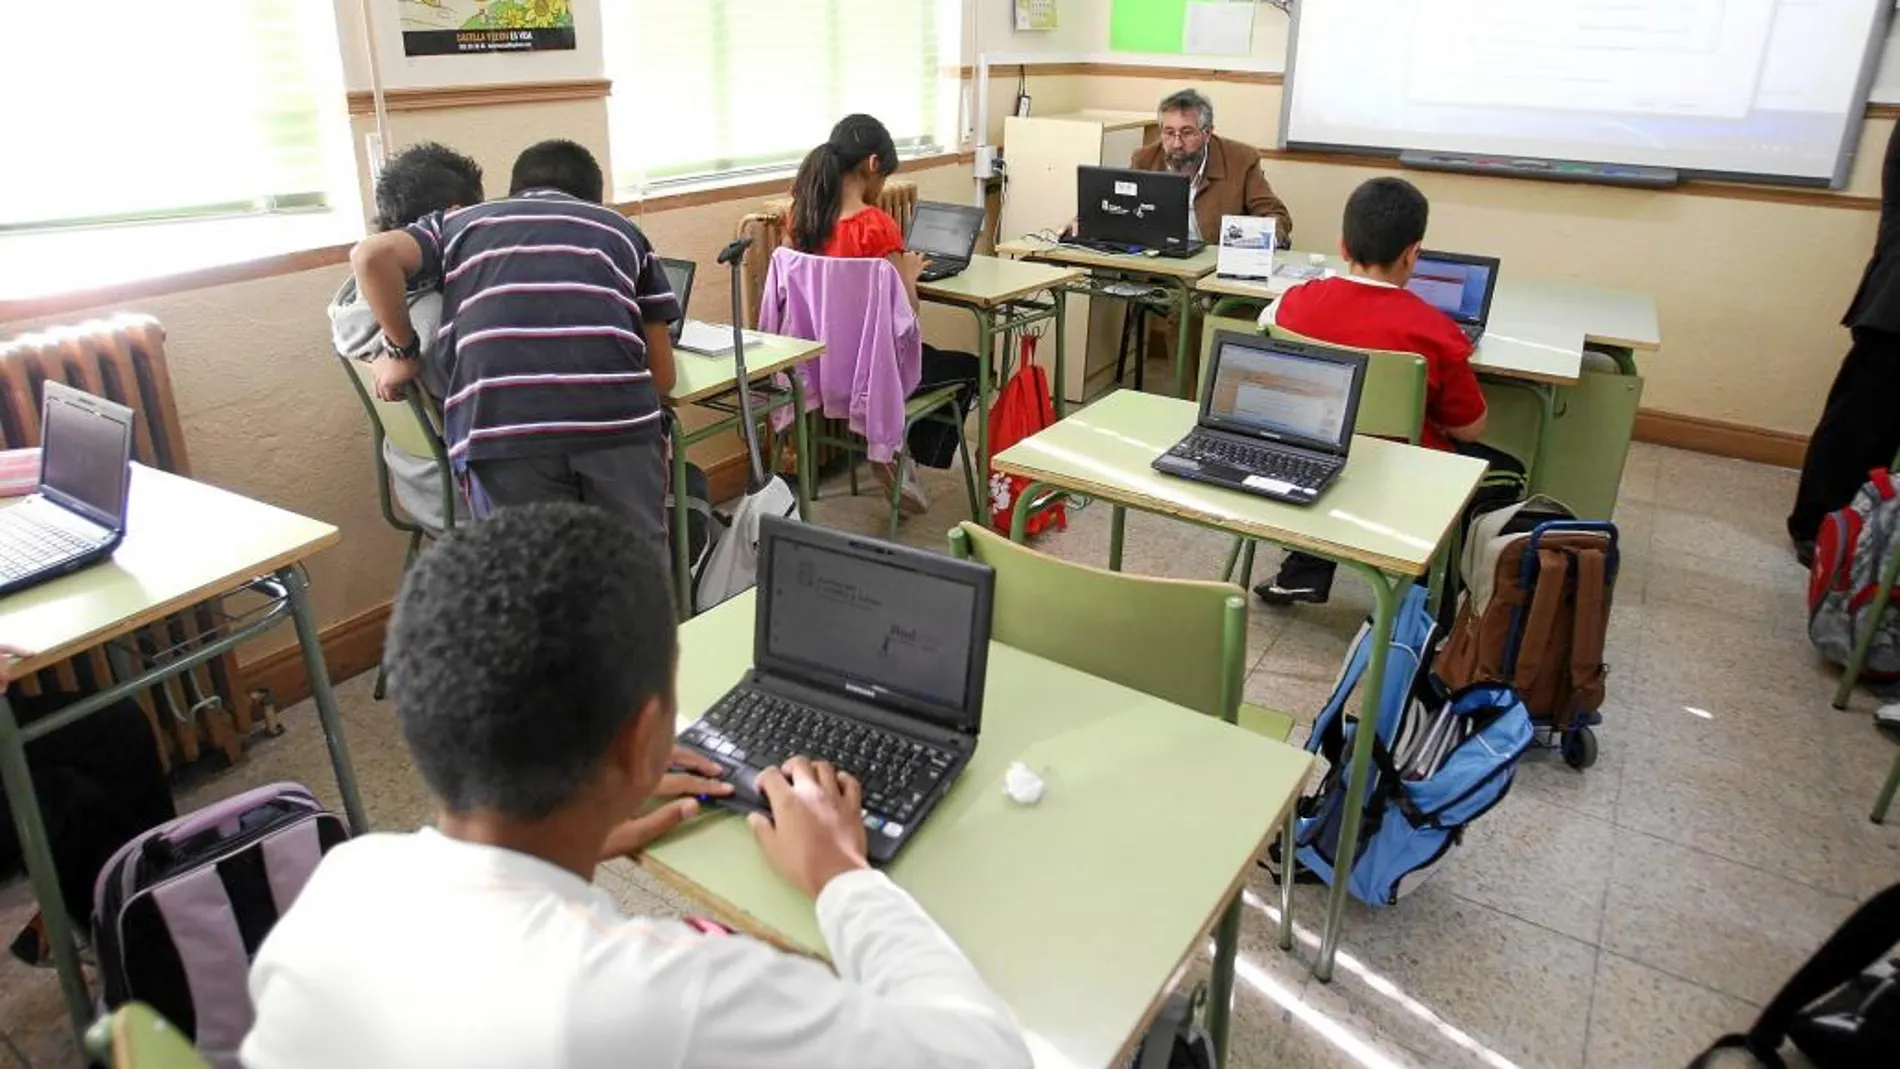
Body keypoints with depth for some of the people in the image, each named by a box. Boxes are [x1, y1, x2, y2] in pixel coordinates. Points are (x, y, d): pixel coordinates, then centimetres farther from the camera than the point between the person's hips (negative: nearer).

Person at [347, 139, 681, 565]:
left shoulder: (461, 222, 29)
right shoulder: (621, 229, 30)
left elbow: (372, 256, 8)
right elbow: (661, 377, 24)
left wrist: (402, 352, 21)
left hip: (500, 425, 0)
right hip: (616, 416, 1)